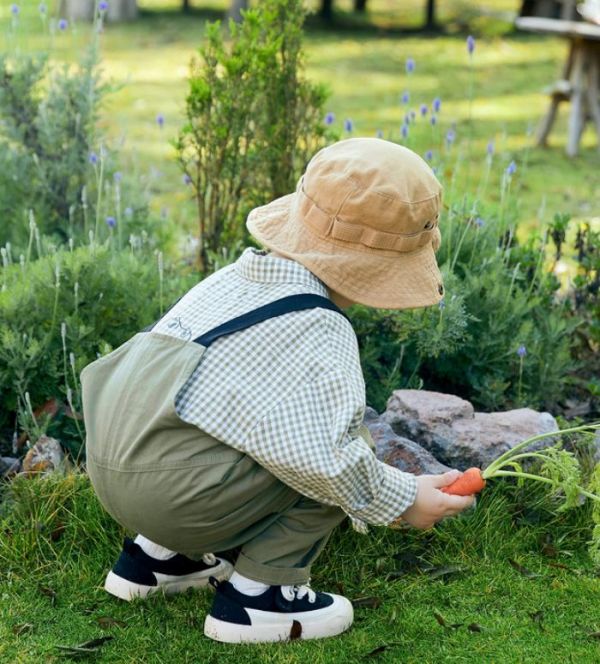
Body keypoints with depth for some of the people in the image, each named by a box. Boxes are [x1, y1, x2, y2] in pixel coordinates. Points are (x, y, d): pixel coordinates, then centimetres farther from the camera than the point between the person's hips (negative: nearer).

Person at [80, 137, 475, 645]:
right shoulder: (321, 334, -15)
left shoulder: (236, 278, 11)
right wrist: (403, 500, -9)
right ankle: (254, 597, -1)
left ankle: (156, 556, 25)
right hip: (174, 497, -9)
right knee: (344, 454, -4)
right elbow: (320, 457, -27)